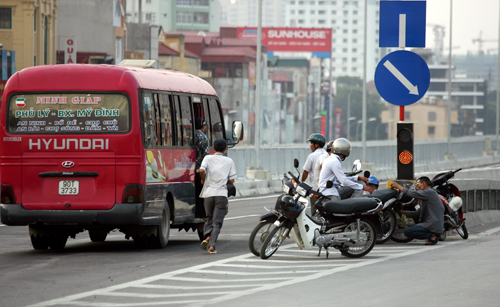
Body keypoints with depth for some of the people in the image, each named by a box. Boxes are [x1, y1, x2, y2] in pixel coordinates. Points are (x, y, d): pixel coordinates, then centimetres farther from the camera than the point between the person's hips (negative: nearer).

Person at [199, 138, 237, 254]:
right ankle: (212, 245, -14)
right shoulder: (229, 161, 6)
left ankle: (207, 237, -6)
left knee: (209, 218, 19)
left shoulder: (208, 158, 4)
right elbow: (232, 180, 3)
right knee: (217, 222, 0)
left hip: (209, 192, 1)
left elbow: (201, 170, -14)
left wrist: (203, 180, 6)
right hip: (221, 194, -1)